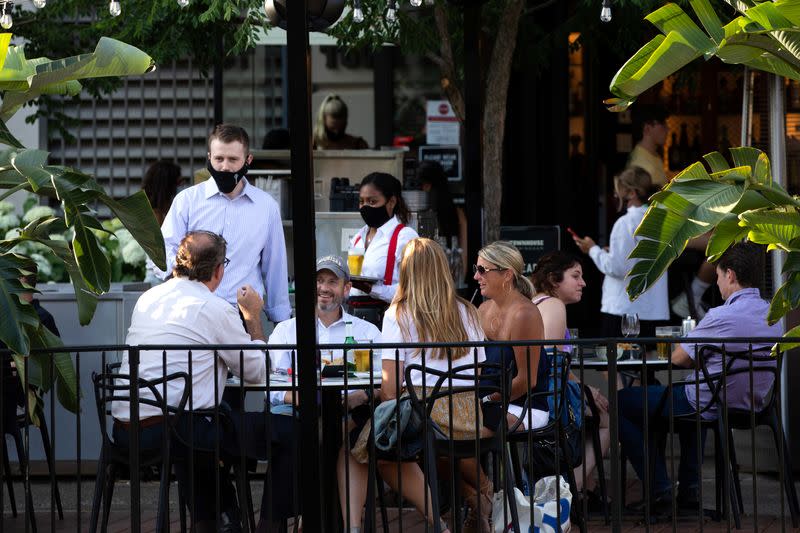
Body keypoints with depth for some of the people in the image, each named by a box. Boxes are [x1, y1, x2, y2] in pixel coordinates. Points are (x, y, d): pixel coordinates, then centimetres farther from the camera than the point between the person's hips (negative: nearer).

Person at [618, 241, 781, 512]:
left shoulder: (721, 317, -25)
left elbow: (679, 358, -12)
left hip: (710, 408, -8)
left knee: (621, 402, 9)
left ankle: (660, 491, 8)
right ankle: (689, 487, 37)